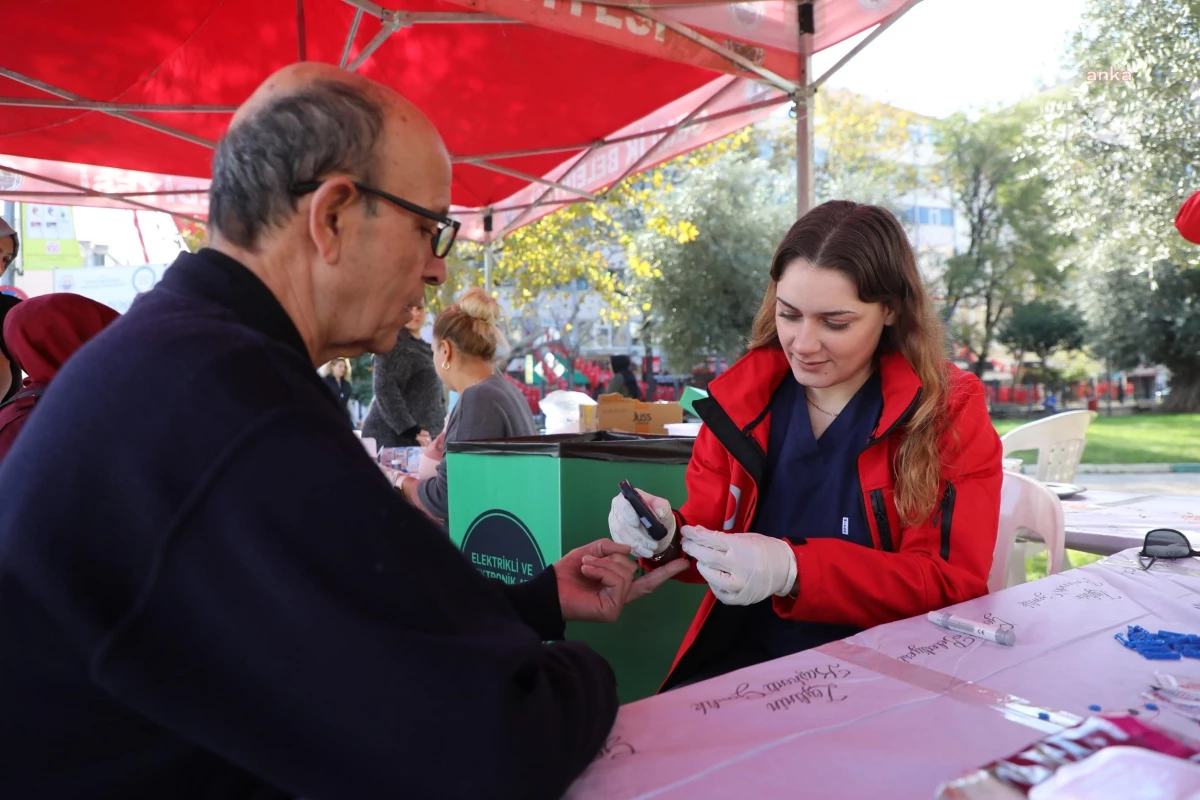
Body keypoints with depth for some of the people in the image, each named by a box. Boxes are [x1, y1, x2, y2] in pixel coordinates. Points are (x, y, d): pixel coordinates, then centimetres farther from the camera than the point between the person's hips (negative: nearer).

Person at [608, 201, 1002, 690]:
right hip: (736, 664, 3)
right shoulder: (739, 394, 3)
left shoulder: (950, 411, -6)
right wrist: (667, 537, -15)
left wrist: (794, 571, -26)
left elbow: (952, 587, -12)